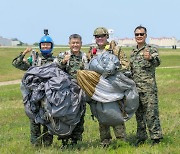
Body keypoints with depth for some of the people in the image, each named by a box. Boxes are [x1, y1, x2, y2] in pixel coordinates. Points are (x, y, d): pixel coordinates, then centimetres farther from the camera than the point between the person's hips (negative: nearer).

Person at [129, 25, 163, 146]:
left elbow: (157, 62, -22)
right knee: (139, 114, 10)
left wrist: (150, 58, -43)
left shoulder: (151, 49, -3)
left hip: (148, 88, -6)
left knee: (151, 113, -7)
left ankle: (156, 138, -3)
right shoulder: (133, 52, 16)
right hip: (135, 88, 7)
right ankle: (141, 138, 17)